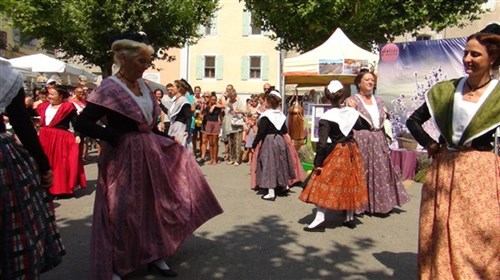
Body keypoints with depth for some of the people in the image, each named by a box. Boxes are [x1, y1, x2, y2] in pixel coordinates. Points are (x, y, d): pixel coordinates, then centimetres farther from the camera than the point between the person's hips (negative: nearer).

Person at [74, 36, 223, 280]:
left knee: (155, 204, 15)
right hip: (124, 157, -8)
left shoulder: (142, 84, 7)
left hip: (150, 152, 8)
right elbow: (82, 124, -21)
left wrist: (164, 138, 8)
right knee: (122, 213, 4)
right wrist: (116, 138, -20)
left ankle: (154, 256, 32)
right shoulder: (109, 89, -16)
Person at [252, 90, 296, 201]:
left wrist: (254, 144, -11)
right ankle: (284, 185, 36)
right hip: (280, 141, 7)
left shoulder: (266, 116, -15)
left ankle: (271, 193, -3)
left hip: (268, 142, -7)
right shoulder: (281, 115, 6)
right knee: (279, 165, 22)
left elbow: (261, 132, -18)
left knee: (269, 166, -3)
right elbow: (284, 131, 10)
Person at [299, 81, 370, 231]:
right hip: (352, 151, 6)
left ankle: (320, 219, -1)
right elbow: (366, 126, 19)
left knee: (324, 185, 0)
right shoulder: (352, 112, -1)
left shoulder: (327, 117, -16)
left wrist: (317, 163, -13)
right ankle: (350, 218, 26)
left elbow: (322, 143, -19)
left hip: (336, 153, -6)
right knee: (350, 183, 15)